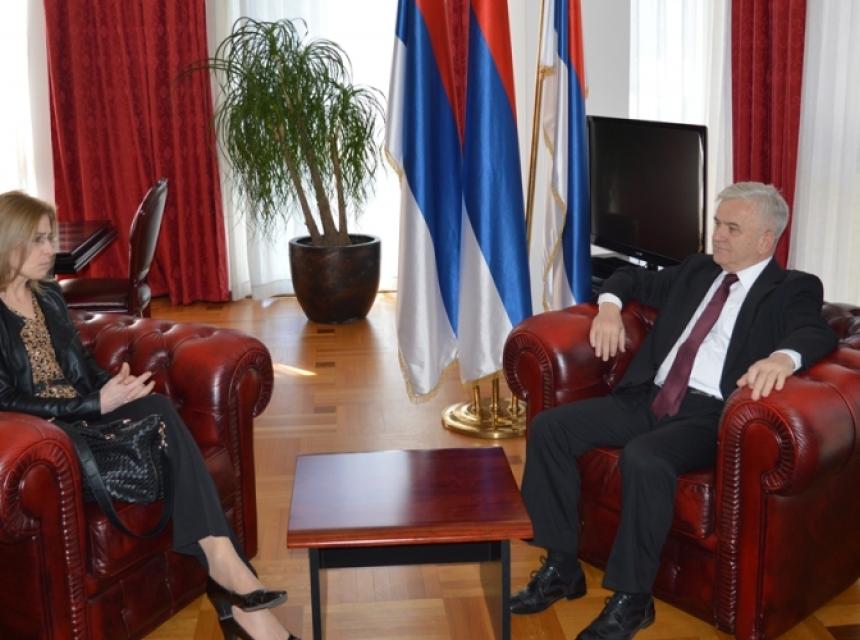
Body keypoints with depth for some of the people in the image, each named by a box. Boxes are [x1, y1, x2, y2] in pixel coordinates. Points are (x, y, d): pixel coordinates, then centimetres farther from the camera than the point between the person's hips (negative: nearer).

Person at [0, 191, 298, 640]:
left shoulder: (49, 295, 15)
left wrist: (112, 386, -4)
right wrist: (97, 405, -21)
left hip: (84, 416, 6)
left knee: (158, 409, -27)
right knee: (159, 424, -29)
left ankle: (228, 579, -35)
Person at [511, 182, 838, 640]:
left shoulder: (794, 289, 3)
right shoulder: (697, 269, 20)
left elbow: (819, 334, -16)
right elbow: (635, 278, 31)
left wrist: (783, 357, -40)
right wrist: (609, 305, 8)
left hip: (707, 416, -6)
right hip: (648, 400, 7)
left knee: (643, 459, -37)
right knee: (549, 426, -11)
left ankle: (631, 599, -18)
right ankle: (561, 566, -2)